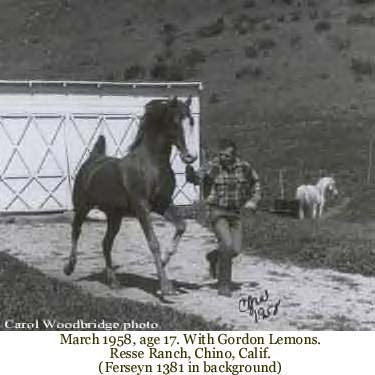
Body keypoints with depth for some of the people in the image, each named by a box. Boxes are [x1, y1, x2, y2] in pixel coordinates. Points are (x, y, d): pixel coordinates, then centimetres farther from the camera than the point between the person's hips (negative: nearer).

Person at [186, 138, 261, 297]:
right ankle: (224, 284, -5)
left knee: (235, 250, 2)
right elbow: (197, 178, -28)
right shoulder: (212, 167, -12)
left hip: (235, 213, 5)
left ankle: (214, 257, 36)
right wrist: (191, 174, -49)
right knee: (227, 245, -19)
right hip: (217, 212, -4)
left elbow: (255, 182, 15)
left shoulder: (244, 167, -1)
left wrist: (254, 200, 1)